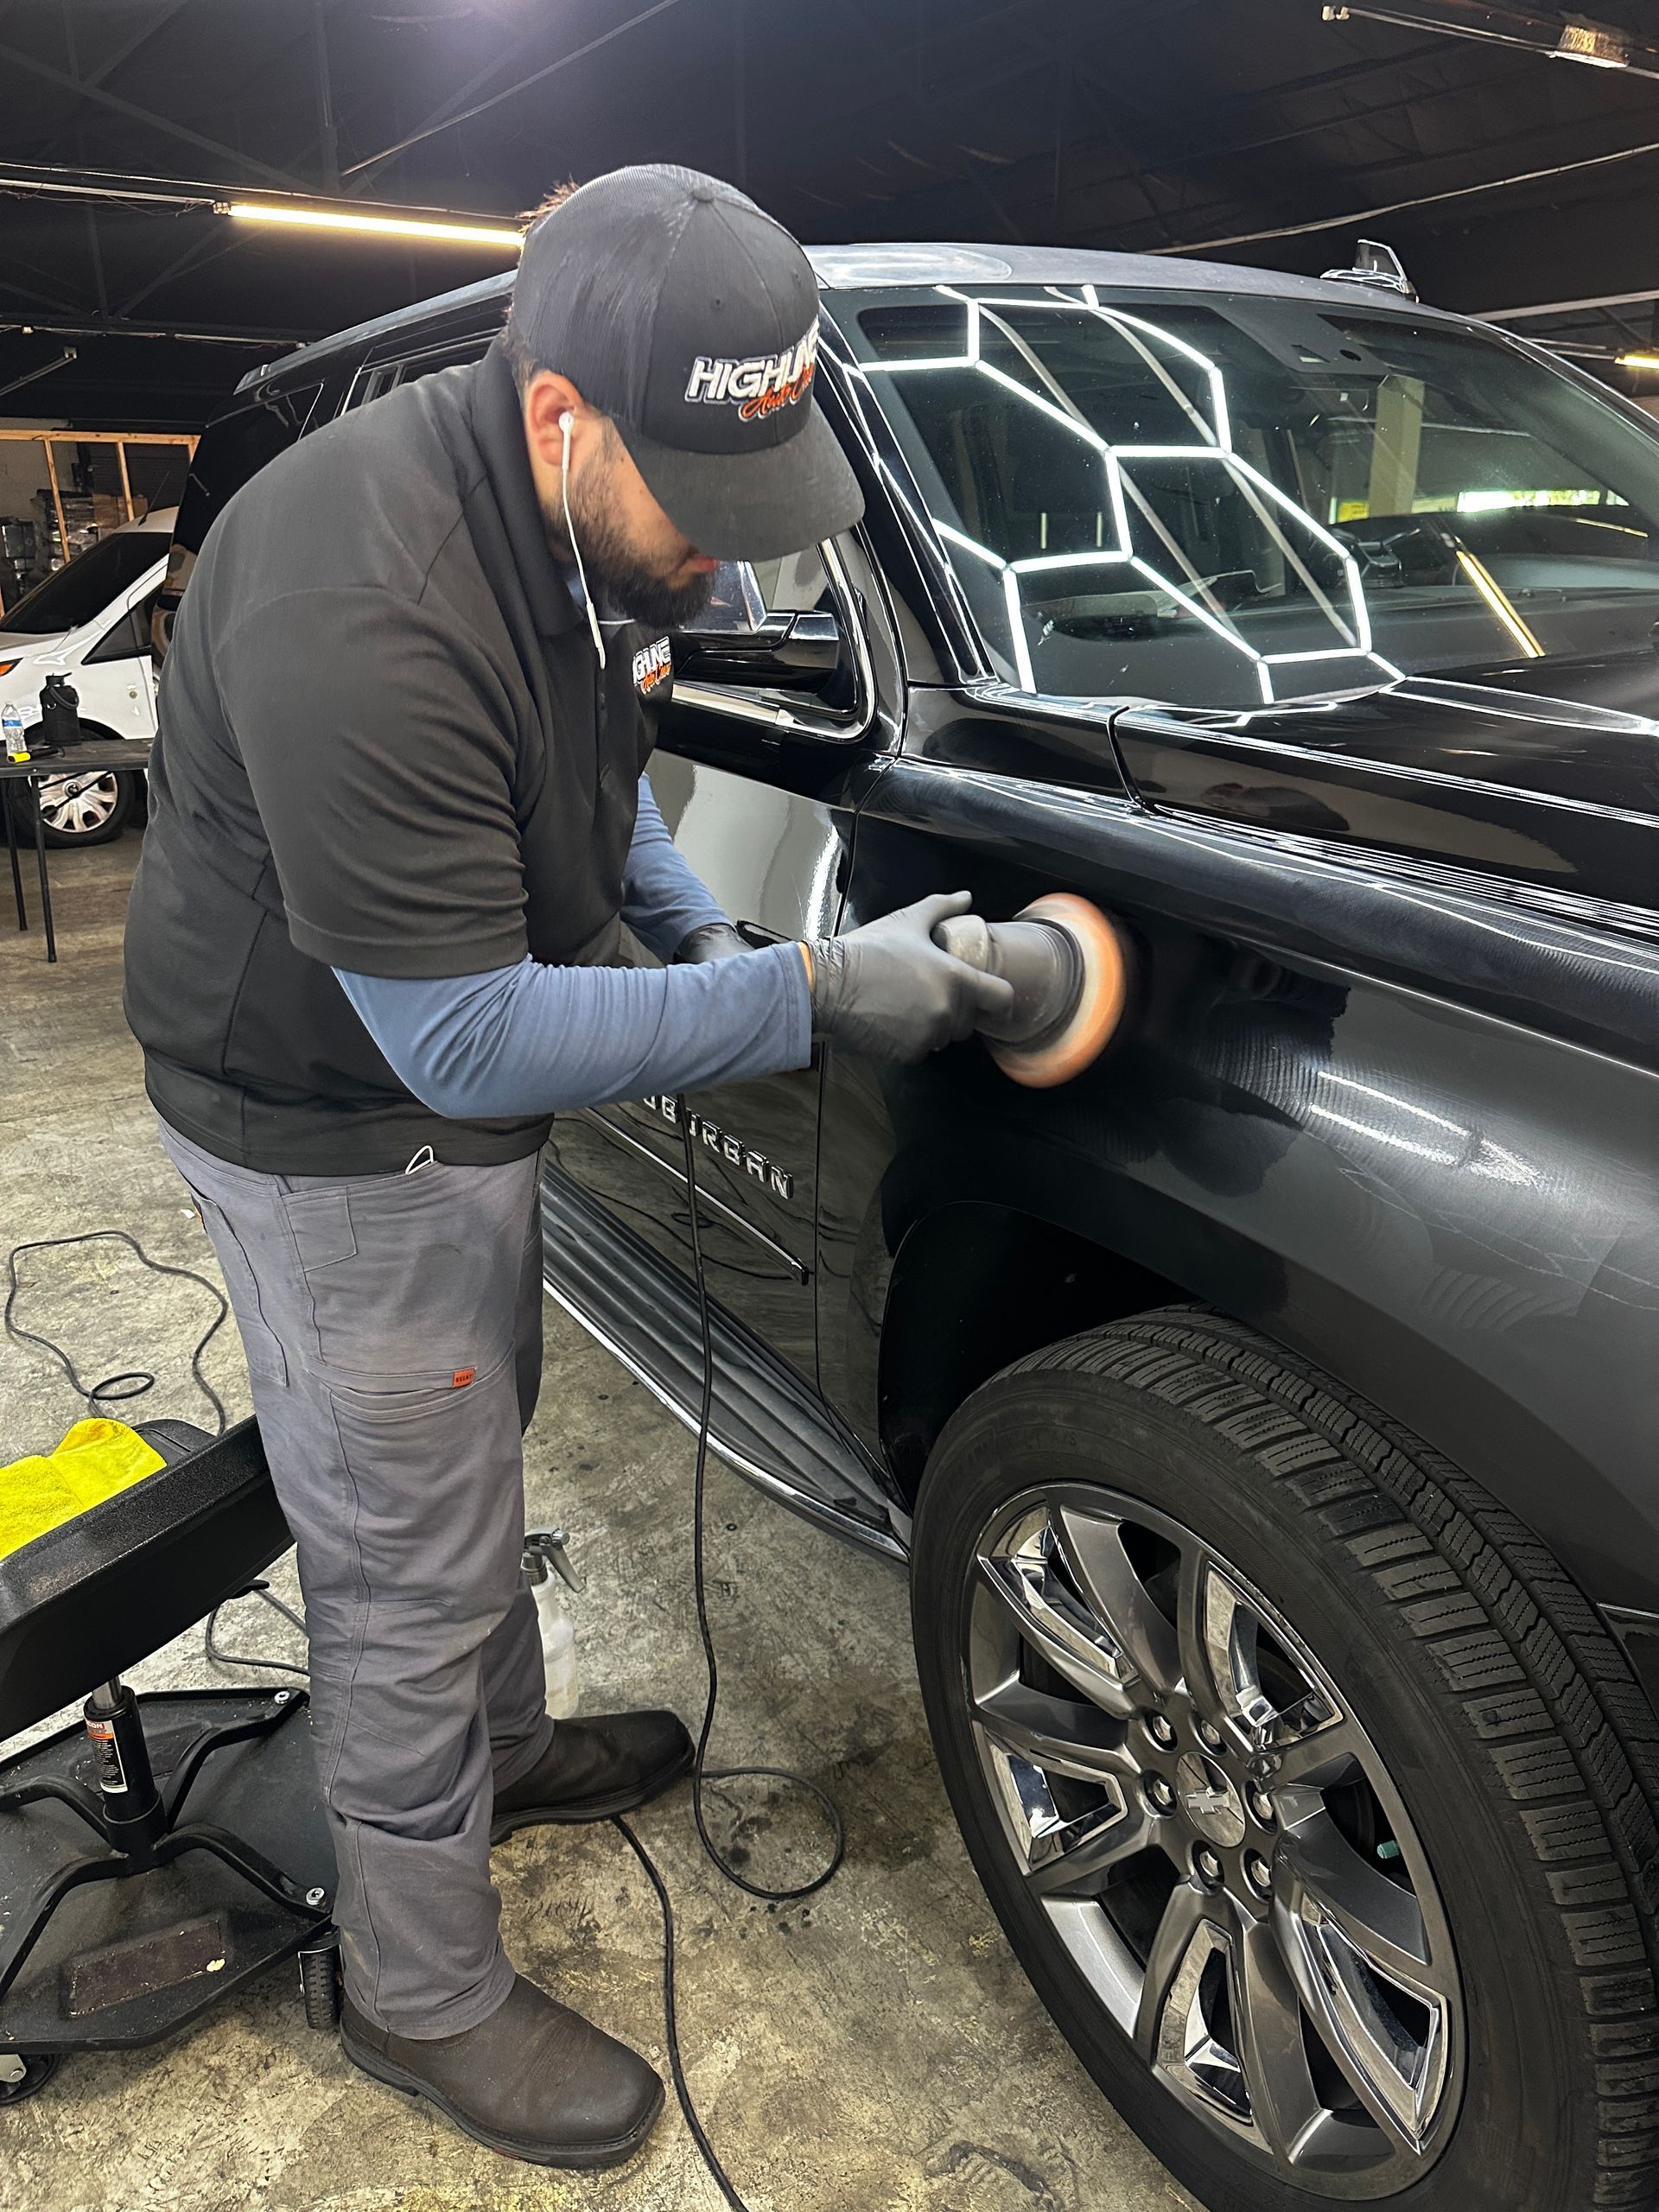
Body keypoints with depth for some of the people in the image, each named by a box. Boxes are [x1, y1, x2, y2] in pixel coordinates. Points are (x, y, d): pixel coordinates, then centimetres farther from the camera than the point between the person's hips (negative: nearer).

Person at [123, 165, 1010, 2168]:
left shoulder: (588, 517, -3)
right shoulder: (361, 609, -34)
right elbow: (462, 1034, -32)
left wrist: (704, 934, 5)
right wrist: (806, 997, -30)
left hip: (455, 1067, 9)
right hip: (332, 1127, -9)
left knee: (471, 1462, 26)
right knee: (409, 1568, 5)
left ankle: (504, 1746, 51)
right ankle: (422, 1992, 28)